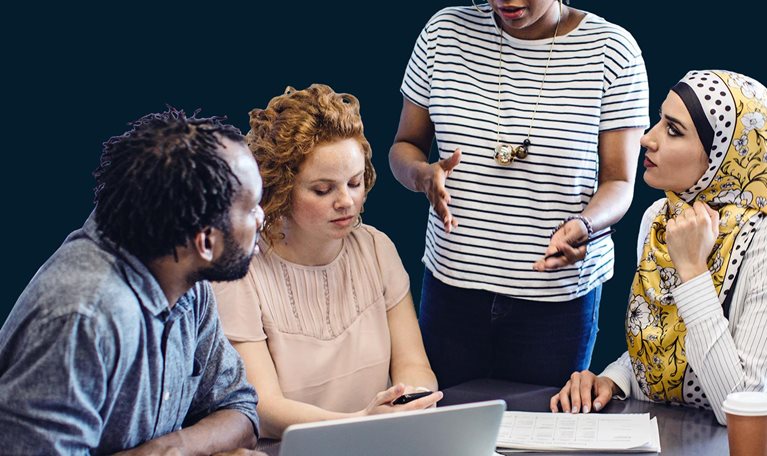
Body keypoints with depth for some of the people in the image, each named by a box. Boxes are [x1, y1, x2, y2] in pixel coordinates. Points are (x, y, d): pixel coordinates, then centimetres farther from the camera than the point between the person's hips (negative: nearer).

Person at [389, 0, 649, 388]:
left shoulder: (612, 49, -7)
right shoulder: (444, 31, 0)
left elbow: (618, 183, -5)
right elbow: (404, 148, 8)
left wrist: (583, 224, -26)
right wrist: (423, 175, -15)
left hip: (559, 297, -2)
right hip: (451, 285, 2)